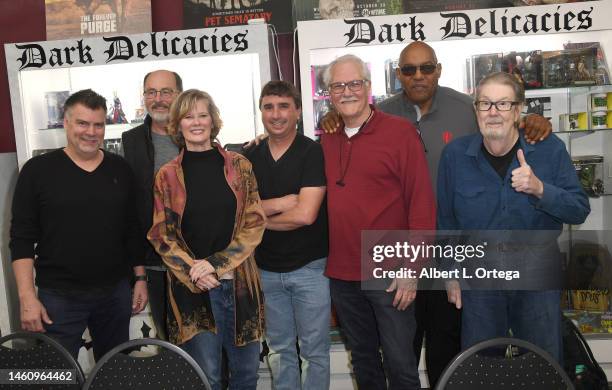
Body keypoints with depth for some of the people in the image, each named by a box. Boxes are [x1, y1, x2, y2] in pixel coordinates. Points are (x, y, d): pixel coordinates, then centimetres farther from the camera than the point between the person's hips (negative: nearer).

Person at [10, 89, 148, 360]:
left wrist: (140, 278, 7)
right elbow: (22, 238, -5)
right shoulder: (38, 170, -3)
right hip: (58, 297, -3)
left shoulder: (120, 170, 5)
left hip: (116, 292, 3)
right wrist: (27, 297, -11)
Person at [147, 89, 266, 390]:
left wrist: (216, 263, -11)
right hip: (191, 287, -1)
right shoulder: (167, 175, 3)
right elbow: (161, 235, 1)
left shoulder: (238, 165, 3)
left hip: (238, 281, 1)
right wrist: (194, 272, -12)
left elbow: (254, 222, -1)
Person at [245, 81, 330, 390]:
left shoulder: (313, 153, -9)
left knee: (314, 351, 8)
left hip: (309, 267, -4)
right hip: (266, 268, 4)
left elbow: (305, 214, -18)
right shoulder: (250, 159, 5)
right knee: (279, 349, 17)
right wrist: (280, 204, -17)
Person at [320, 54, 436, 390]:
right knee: (362, 359, 20)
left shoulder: (400, 131, -7)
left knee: (399, 362, 7)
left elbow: (421, 201, -10)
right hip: (341, 274, 5)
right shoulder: (327, 140, 8)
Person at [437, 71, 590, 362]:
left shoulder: (550, 149, -8)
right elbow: (446, 219, 2)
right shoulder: (455, 154, -6)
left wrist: (539, 189, -25)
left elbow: (580, 211, -7)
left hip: (537, 273, 0)